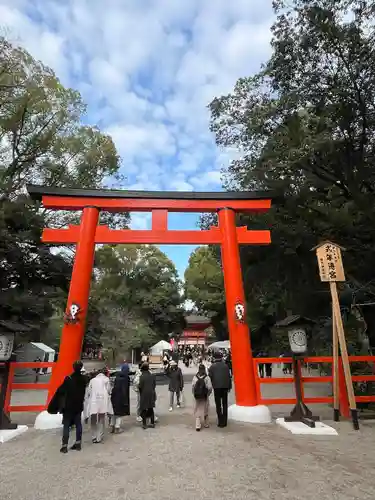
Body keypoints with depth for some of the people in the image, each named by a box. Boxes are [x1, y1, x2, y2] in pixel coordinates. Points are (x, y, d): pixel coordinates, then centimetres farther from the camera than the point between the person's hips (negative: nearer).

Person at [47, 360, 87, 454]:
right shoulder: (84, 379, -4)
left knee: (66, 426, 6)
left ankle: (64, 446, 6)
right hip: (79, 406, 4)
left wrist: (53, 406, -7)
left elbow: (60, 392, -16)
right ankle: (78, 444, 19)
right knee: (78, 424, 13)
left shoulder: (68, 379, -18)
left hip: (69, 406, -4)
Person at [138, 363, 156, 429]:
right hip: (151, 394, 5)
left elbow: (140, 386, -15)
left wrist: (141, 392, 4)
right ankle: (152, 423, 21)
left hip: (144, 394, -5)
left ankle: (144, 424, 11)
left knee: (144, 409, 7)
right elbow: (154, 384, 5)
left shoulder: (142, 376, -16)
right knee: (151, 408, 16)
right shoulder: (152, 375, 0)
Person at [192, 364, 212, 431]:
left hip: (197, 396, 1)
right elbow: (210, 387, -16)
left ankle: (198, 425, 4)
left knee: (198, 410, 10)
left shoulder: (195, 377, -8)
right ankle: (206, 424, 30)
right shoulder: (207, 377, -14)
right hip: (205, 396, -1)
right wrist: (208, 393, 2)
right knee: (205, 410, 17)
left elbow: (192, 387, -7)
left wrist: (194, 394, 6)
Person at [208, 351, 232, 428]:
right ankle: (224, 421, 16)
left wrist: (210, 387, 9)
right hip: (225, 386, 2)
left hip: (216, 387, -2)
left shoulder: (212, 366, -2)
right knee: (225, 404, 11)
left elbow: (210, 376, -3)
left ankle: (220, 421, 2)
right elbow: (229, 377, 4)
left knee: (218, 404, 4)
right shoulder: (225, 366, 2)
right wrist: (229, 387, 11)